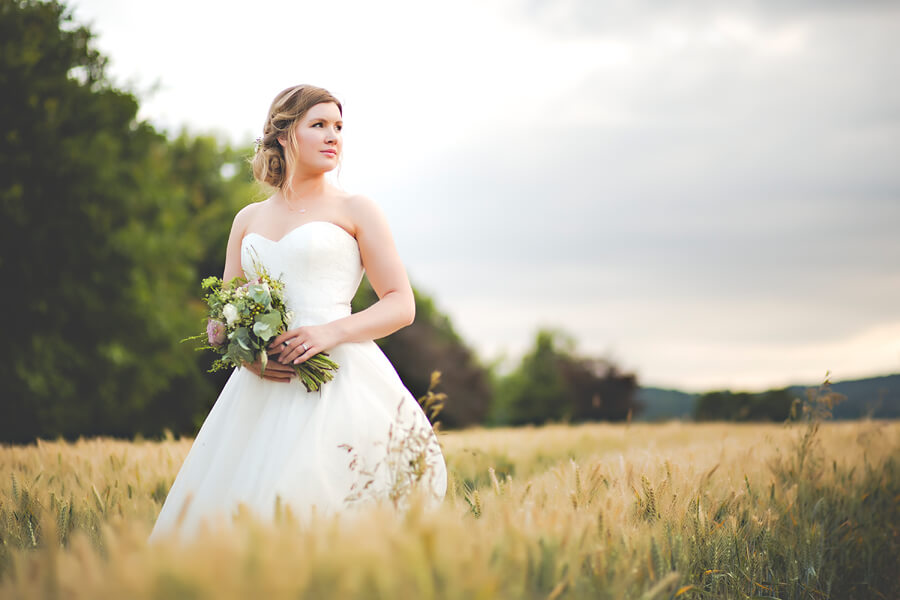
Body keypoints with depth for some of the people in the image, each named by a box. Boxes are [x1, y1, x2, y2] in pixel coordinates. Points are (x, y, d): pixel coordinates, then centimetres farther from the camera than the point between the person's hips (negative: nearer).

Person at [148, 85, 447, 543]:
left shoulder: (355, 210, 8)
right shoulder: (248, 220, 19)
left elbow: (402, 304, 4)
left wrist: (331, 332, -13)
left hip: (337, 379, -4)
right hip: (261, 386, 4)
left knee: (312, 508, -17)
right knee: (225, 515, -4)